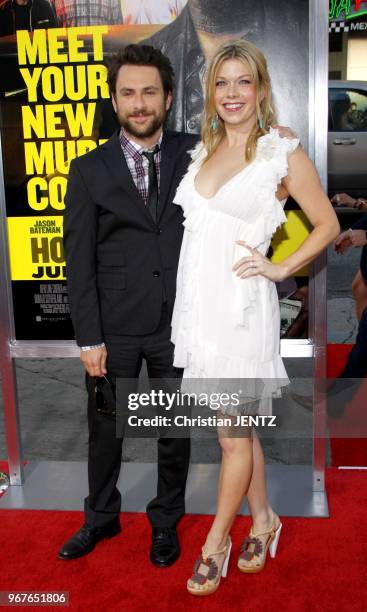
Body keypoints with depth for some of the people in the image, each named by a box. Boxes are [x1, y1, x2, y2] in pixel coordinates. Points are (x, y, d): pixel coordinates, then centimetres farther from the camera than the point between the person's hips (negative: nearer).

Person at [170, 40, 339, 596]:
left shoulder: (283, 155, -5)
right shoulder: (204, 151, 12)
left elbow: (327, 225, 1)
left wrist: (280, 268, -8)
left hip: (241, 307, -5)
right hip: (197, 303, 6)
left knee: (233, 434, 6)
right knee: (239, 426, 17)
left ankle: (215, 544, 24)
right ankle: (263, 519, 35)